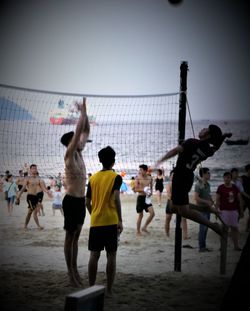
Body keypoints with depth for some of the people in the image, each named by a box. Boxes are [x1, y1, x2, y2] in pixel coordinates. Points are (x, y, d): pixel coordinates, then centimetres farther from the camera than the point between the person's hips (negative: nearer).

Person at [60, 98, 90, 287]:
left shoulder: (79, 154, 10)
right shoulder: (70, 155, -12)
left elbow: (86, 131, 14)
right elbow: (78, 132, -20)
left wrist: (85, 112, 7)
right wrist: (82, 112, -14)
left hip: (81, 200, 8)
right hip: (71, 200, -8)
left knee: (76, 236, 12)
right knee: (70, 236, -1)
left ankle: (75, 270, 20)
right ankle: (71, 273, 4)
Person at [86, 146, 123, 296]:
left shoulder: (93, 178, 8)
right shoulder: (116, 177, -4)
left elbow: (87, 202, 9)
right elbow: (116, 198, -17)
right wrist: (120, 220, -14)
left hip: (95, 222, 4)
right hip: (111, 221, -3)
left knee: (94, 255, 7)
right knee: (111, 255, 2)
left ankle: (91, 288, 11)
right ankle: (109, 290, 3)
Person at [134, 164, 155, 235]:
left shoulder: (150, 178, 5)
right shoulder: (138, 178, -6)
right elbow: (135, 189, -8)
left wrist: (150, 192, -6)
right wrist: (144, 190, -22)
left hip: (147, 198, 4)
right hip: (140, 197, -4)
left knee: (152, 213, -7)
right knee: (140, 215, 2)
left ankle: (144, 227, 10)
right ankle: (138, 231, 16)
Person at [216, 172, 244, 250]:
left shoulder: (235, 187, 8)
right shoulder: (221, 188, -2)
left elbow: (240, 199, 11)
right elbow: (217, 200, -3)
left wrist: (241, 211, 8)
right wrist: (217, 210, -12)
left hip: (234, 211, 4)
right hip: (224, 211, -4)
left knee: (235, 228, 5)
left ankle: (236, 245, 10)